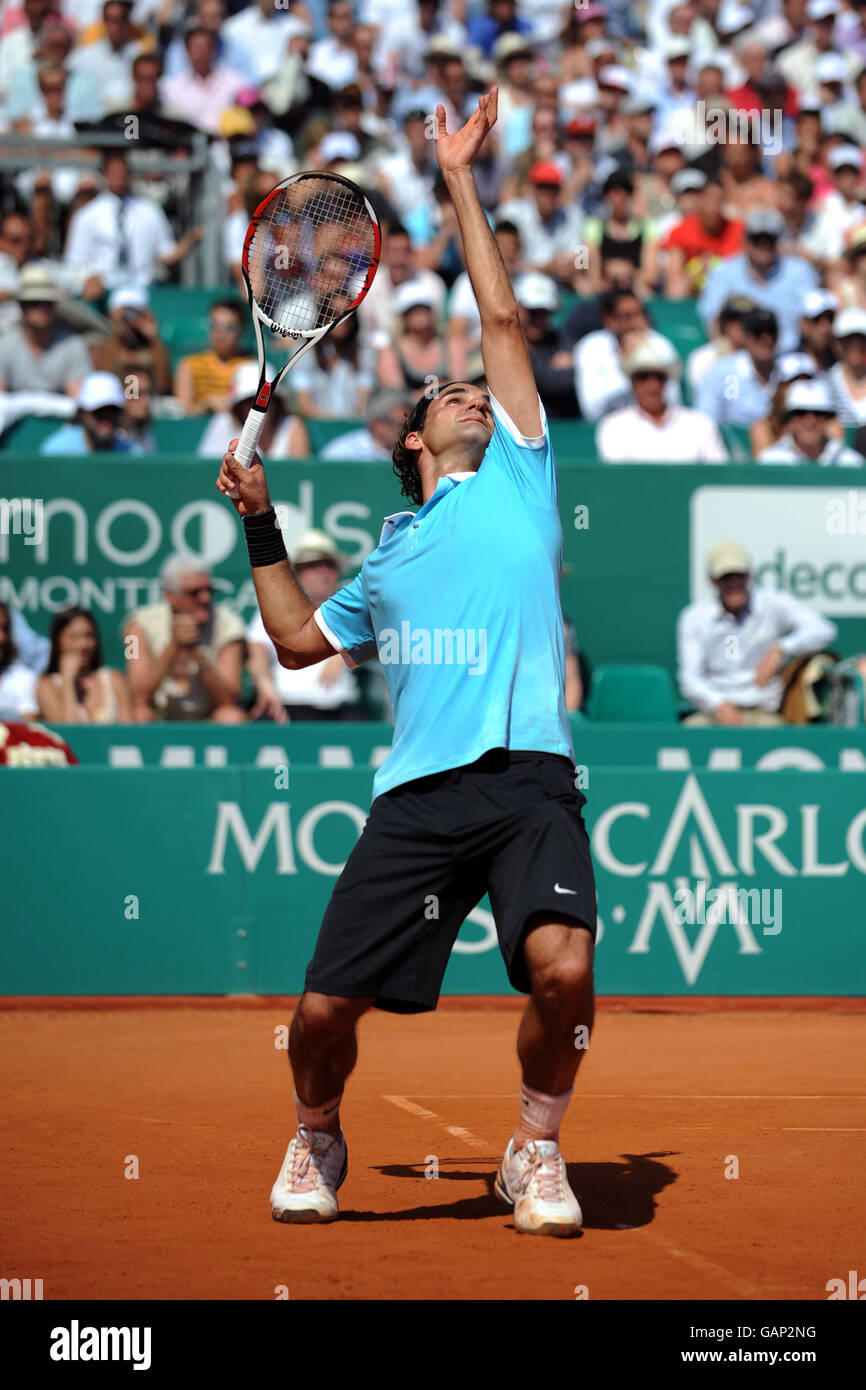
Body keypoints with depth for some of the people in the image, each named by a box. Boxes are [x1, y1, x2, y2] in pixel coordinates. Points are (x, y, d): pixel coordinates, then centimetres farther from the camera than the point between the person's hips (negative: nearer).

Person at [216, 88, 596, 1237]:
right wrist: (263, 528, 29)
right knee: (326, 1004, -4)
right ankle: (317, 1142, 28)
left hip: (529, 784, -3)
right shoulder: (389, 556, 27)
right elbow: (301, 640, 34)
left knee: (562, 964, -26)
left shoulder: (516, 478, 18)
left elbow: (503, 322, 16)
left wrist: (460, 182, 20)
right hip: (416, 796, 3)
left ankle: (537, 1151, -2)